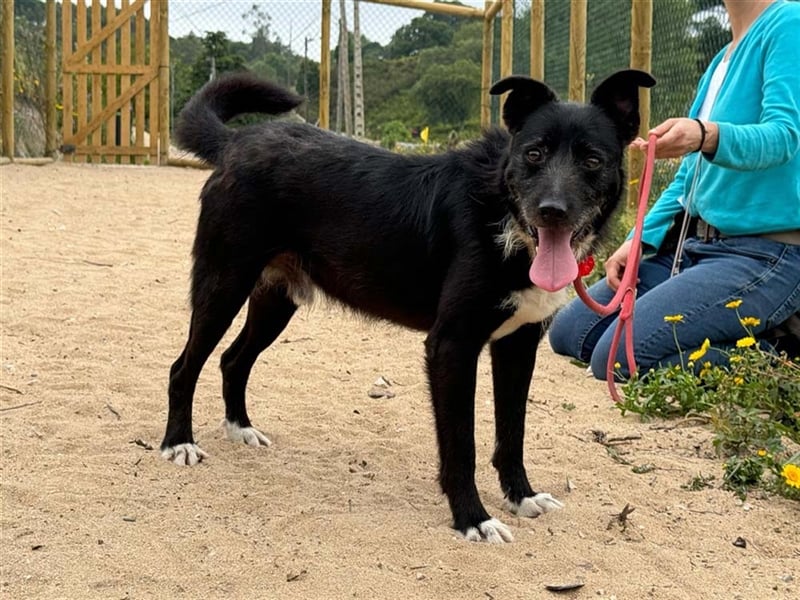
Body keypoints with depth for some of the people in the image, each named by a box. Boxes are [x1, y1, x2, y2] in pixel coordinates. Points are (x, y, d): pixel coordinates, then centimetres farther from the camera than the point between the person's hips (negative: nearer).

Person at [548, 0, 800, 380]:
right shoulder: (721, 60, 16)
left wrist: (707, 136, -42)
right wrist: (640, 240, 7)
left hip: (762, 251, -10)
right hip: (696, 246, 10)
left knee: (616, 356, -21)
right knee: (568, 331, 6)